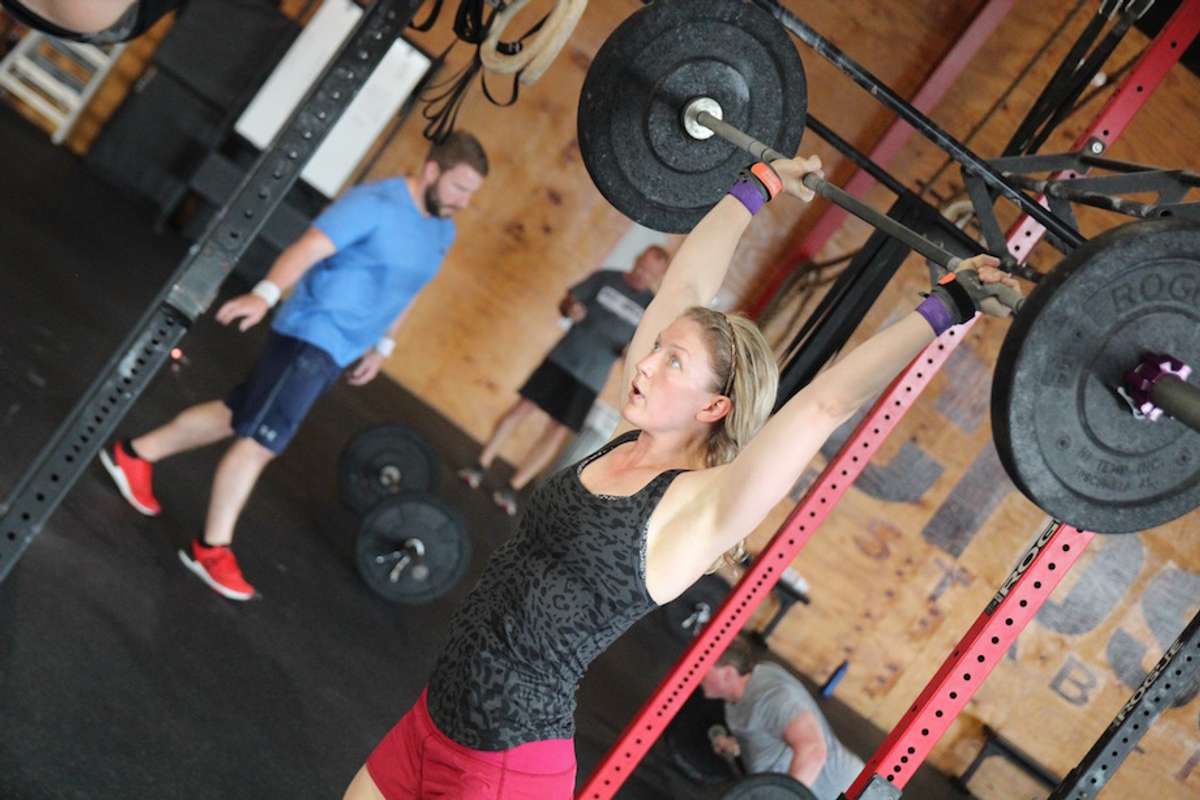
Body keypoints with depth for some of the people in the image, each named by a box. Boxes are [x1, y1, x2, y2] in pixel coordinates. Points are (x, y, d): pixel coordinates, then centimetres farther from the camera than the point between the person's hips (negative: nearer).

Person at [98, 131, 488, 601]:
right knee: (262, 439, -9)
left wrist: (383, 345, 26)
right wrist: (266, 294, -43)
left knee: (239, 417, 17)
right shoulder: (374, 204, -19)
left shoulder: (442, 232, 8)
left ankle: (134, 455, 31)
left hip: (340, 352, 9)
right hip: (309, 337, -9)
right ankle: (211, 549, 0)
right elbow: (309, 248, -29)